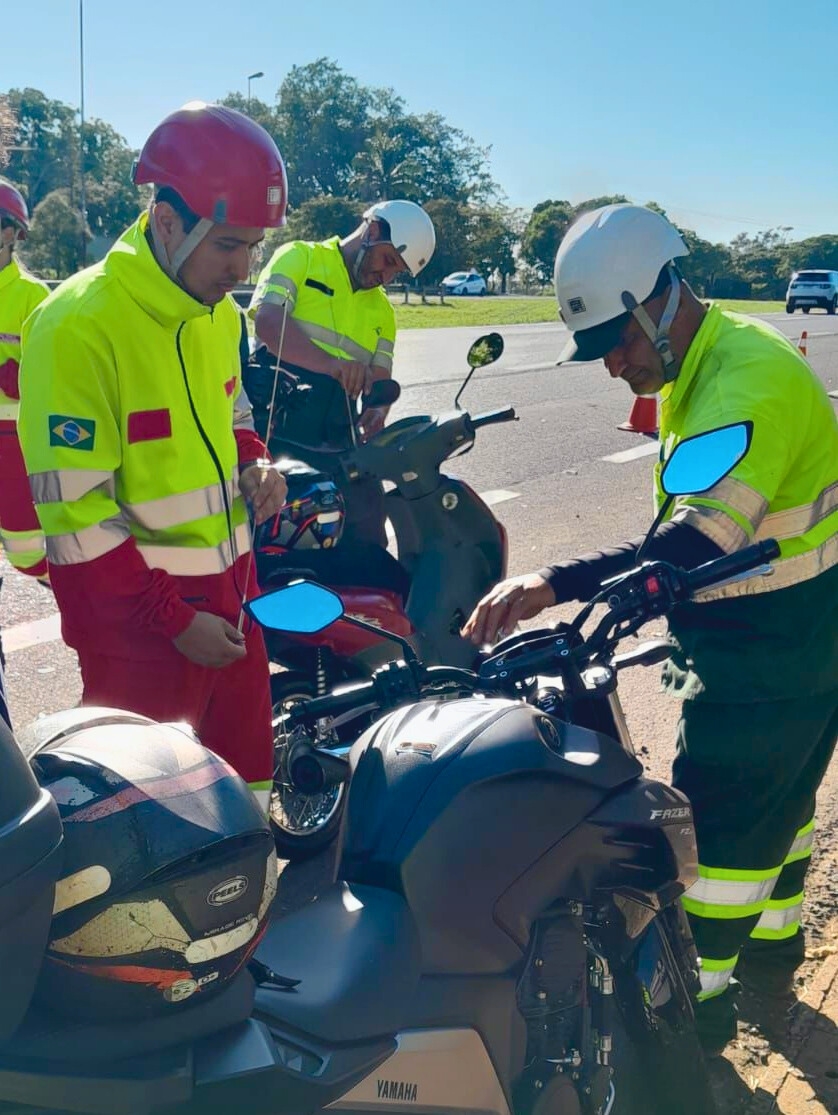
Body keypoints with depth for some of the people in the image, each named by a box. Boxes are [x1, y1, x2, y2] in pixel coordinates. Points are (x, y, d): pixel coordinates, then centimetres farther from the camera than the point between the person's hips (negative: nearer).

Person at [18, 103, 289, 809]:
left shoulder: (218, 312, 6)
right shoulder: (79, 325, -20)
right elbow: (74, 510, -20)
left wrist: (252, 464, 1)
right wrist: (174, 620, -19)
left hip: (229, 583, 8)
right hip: (136, 611, -7)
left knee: (247, 766, 18)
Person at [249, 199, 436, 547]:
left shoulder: (382, 310, 20)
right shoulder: (299, 258, 1)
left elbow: (380, 377, 14)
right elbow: (268, 322, -17)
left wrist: (378, 409, -12)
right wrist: (333, 364, -32)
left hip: (337, 449, 6)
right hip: (278, 438, -5)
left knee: (367, 541, 4)